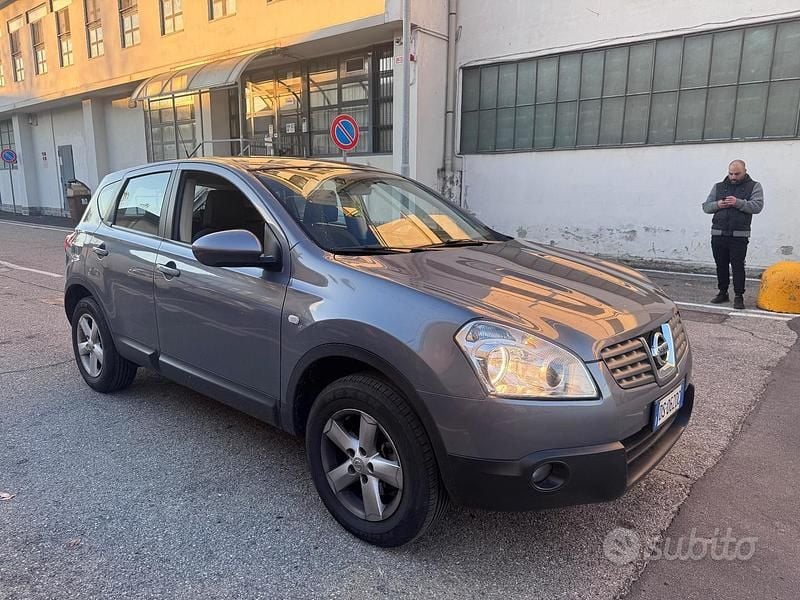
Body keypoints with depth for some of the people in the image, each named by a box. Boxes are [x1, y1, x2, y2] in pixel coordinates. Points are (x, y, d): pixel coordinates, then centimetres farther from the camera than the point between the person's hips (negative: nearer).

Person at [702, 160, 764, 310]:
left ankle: (739, 296, 4)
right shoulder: (718, 187, 14)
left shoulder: (754, 186, 6)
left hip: (739, 235, -3)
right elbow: (706, 207, 12)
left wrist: (738, 203, -20)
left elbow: (757, 206, -8)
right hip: (718, 234, 3)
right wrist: (717, 205, -8)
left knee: (738, 266, -4)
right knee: (721, 265, 10)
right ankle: (723, 293, 22)